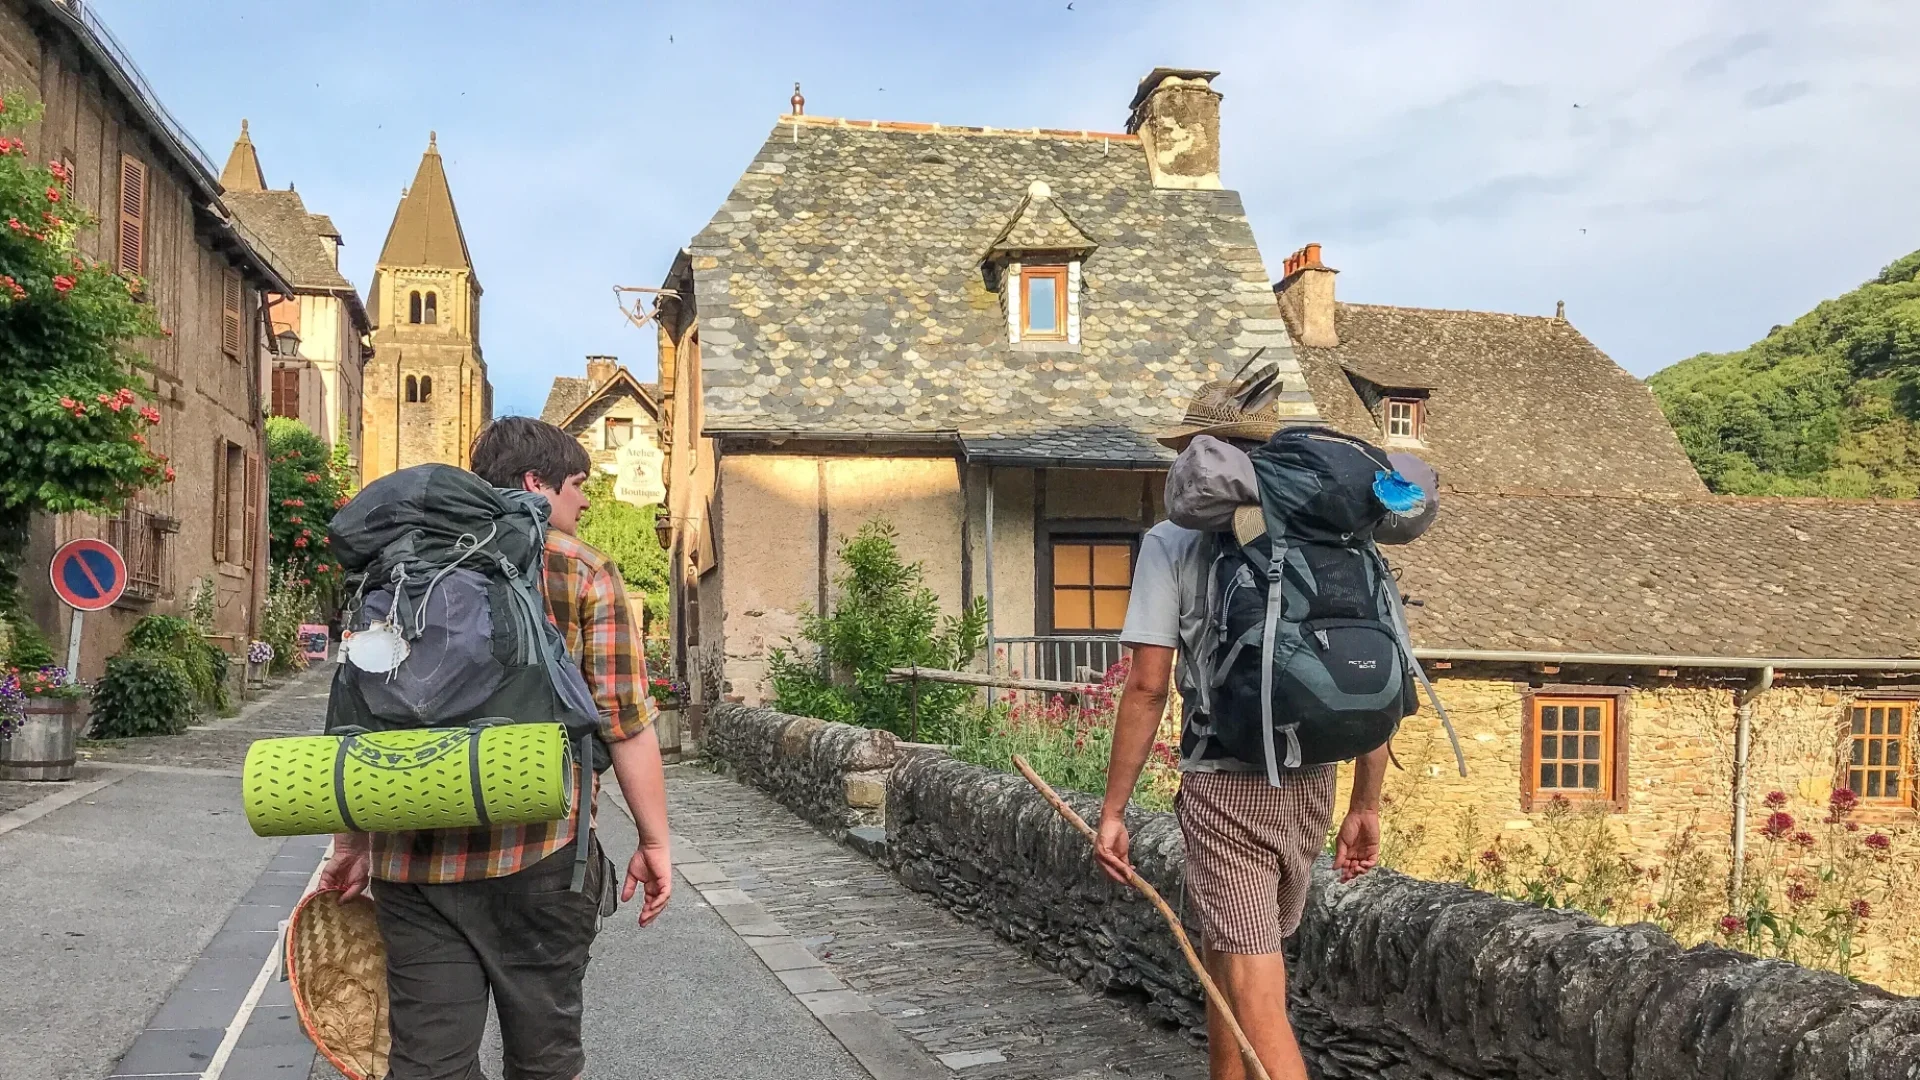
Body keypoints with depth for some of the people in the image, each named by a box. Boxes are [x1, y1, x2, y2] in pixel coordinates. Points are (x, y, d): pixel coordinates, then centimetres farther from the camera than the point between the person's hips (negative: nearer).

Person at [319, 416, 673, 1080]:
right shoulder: (583, 571, 0)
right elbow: (626, 721, -5)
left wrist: (352, 841, 20)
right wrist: (654, 842, 2)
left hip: (413, 856, 4)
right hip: (536, 855, -3)